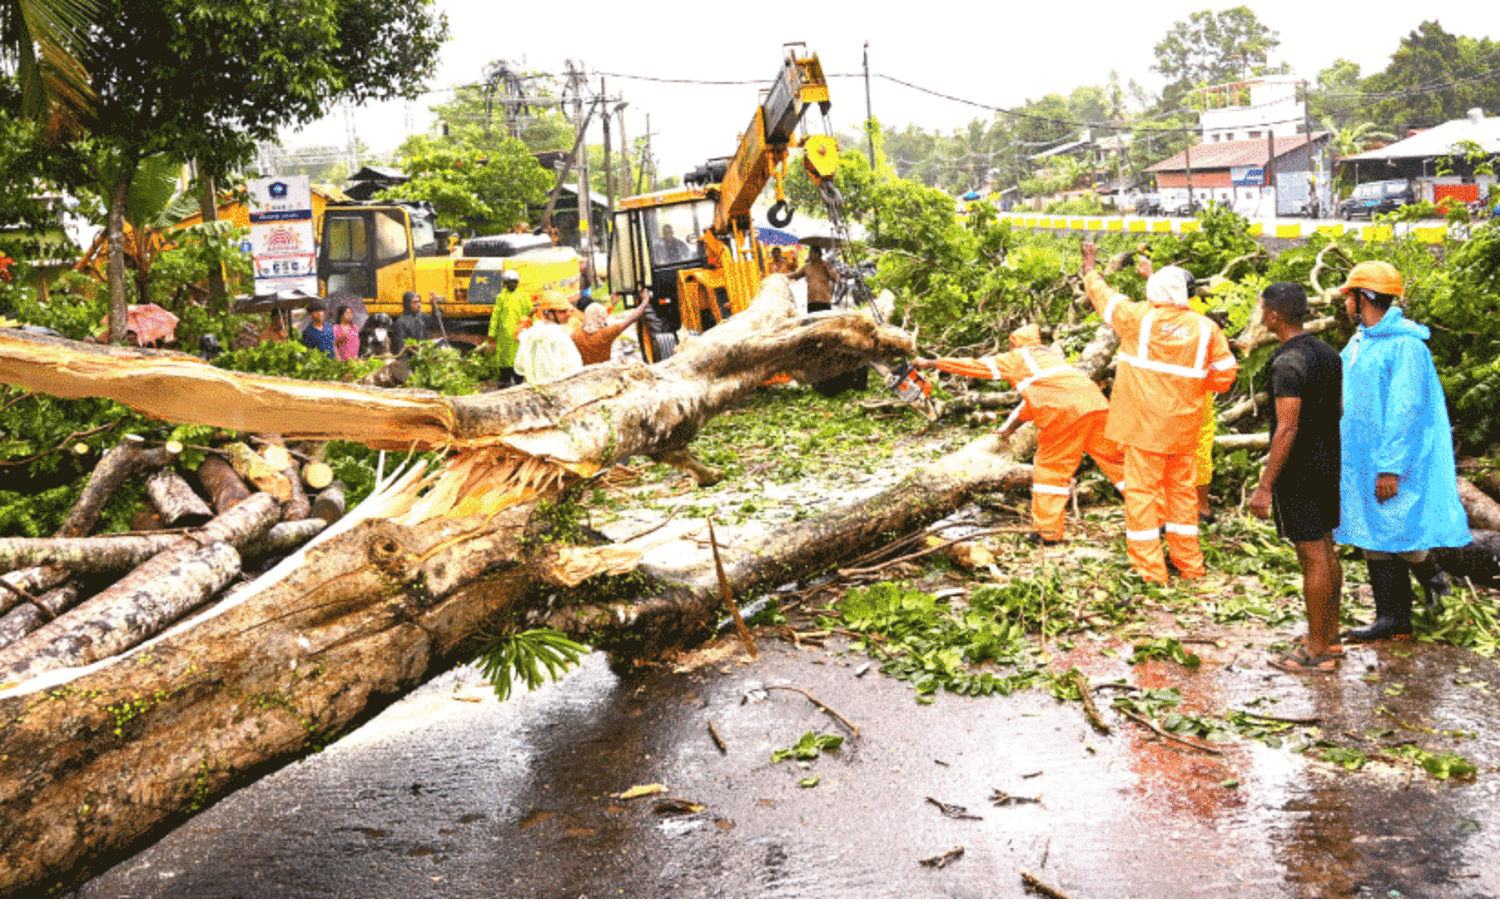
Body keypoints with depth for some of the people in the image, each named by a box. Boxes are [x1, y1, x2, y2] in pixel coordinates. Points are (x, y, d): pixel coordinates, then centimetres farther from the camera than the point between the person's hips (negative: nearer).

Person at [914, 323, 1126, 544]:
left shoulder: (1017, 358, 18)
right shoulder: (1052, 356, 36)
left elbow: (975, 367, 22)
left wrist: (932, 363, 29)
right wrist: (1012, 424, 55)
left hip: (1064, 412, -6)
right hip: (1096, 404, 6)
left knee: (1049, 468, 5)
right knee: (1116, 459, 9)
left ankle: (1048, 532, 7)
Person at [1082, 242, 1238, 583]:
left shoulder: (1138, 318, -9)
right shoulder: (1205, 328, -1)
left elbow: (1104, 296, 8)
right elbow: (1224, 374, 4)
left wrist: (1091, 269, 26)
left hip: (1144, 424, -4)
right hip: (1184, 426, 4)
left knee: (1142, 491, 2)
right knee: (1182, 490, 15)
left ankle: (1150, 568, 2)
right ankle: (1190, 564, 24)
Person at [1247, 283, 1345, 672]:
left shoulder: (1288, 364, -21)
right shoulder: (1328, 354, 8)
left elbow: (1287, 429, -24)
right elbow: (1339, 411, 15)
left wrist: (1265, 486, -22)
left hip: (1297, 472, -9)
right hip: (1328, 465, 9)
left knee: (1313, 557, -3)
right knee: (1327, 550, 16)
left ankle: (1317, 651, 5)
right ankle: (1330, 636, 27)